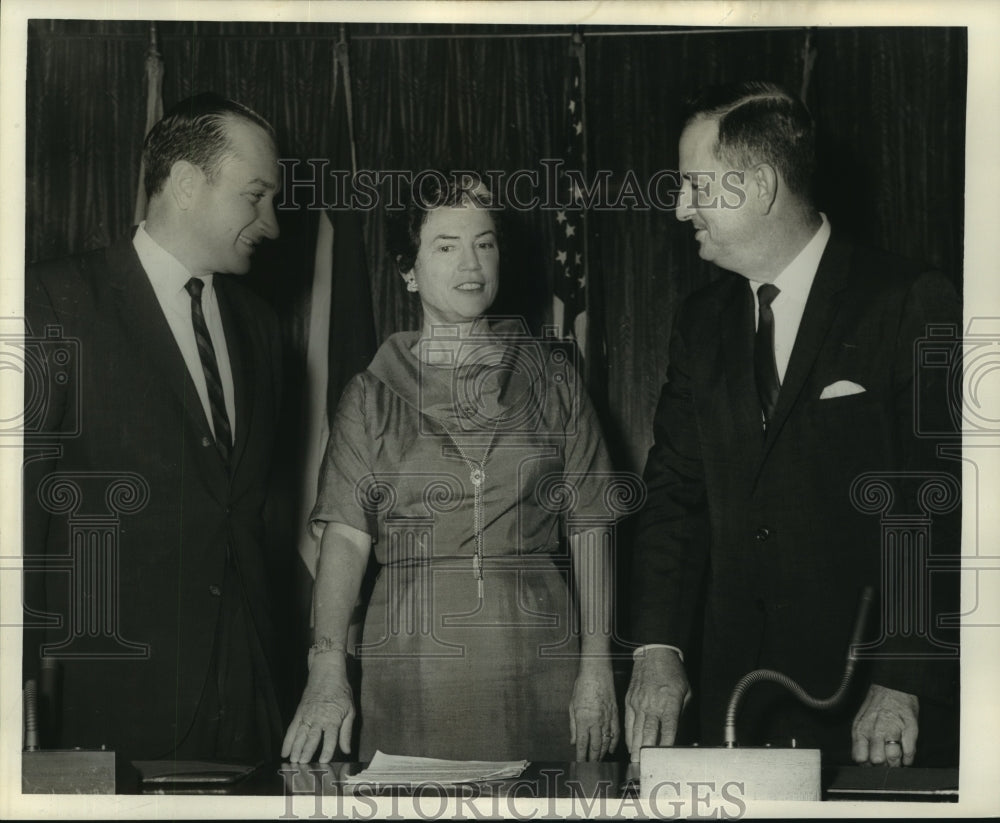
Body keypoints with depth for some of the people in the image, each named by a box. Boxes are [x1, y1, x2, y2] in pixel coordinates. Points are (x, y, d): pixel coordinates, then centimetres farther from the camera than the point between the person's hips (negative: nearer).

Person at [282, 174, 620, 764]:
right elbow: (345, 536, -1)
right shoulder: (373, 394, 8)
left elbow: (589, 529, 8)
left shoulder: (552, 380, 10)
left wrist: (596, 669, 0)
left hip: (537, 668, 1)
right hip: (411, 664, -1)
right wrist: (327, 672, -15)